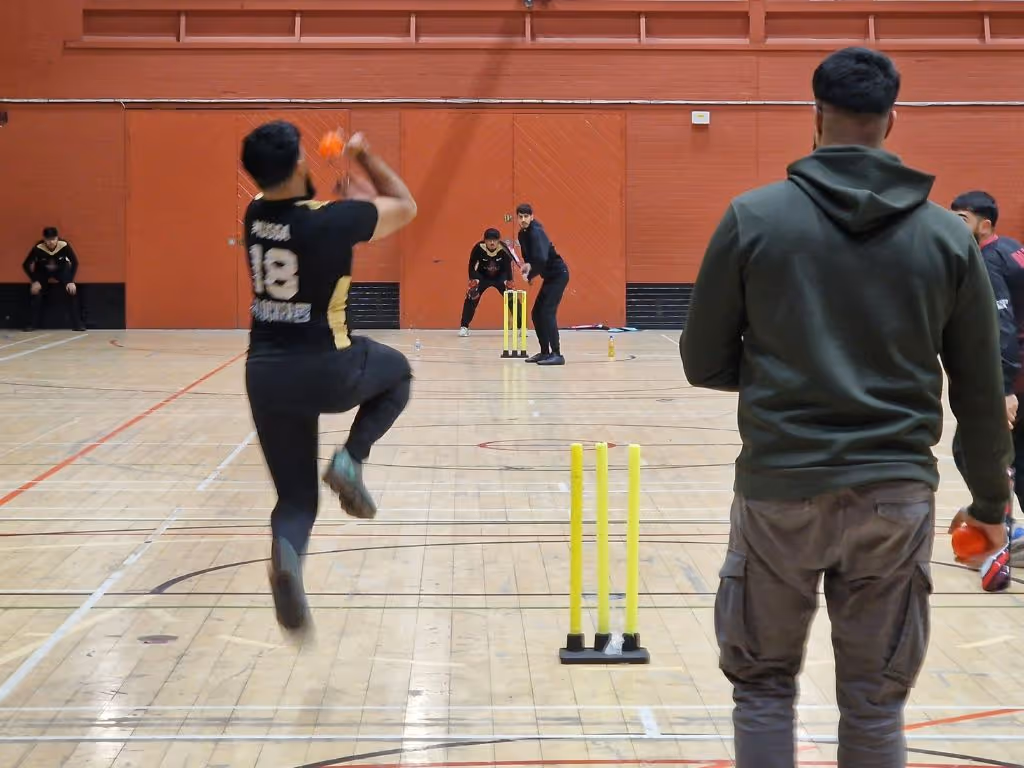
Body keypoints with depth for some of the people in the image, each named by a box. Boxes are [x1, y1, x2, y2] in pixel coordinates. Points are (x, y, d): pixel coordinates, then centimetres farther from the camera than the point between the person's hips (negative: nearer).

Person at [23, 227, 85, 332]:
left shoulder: (64, 246, -31)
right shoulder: (38, 248, -31)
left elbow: (75, 263, -18)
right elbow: (26, 265, -19)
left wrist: (71, 281, -23)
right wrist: (34, 281, -22)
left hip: (62, 271, 0)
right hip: (42, 272, 0)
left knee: (72, 291, -18)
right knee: (35, 292, -17)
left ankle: (77, 323, -9)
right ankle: (33, 323, 0)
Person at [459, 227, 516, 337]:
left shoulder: (504, 249, -26)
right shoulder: (478, 248, -26)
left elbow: (508, 268, -17)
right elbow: (472, 266, -15)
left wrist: (509, 282, -27)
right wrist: (473, 281, -24)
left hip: (500, 277, 0)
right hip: (482, 277, 0)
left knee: (512, 298, -12)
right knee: (471, 297, -17)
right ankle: (464, 327, -6)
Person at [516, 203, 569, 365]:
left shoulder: (536, 233, -20)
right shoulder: (523, 234, 8)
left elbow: (542, 259, -31)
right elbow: (528, 256, 16)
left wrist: (529, 275, -21)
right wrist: (527, 265, -6)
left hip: (558, 274, -9)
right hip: (550, 276, 9)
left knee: (547, 312, -17)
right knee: (536, 314, 10)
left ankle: (556, 355, -19)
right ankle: (545, 352, 17)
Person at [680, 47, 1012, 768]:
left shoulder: (754, 218, -5)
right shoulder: (948, 235, 1)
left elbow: (704, 364, 0)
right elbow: (982, 393, 5)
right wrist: (990, 501, 17)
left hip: (779, 490, -1)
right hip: (898, 494, 1)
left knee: (764, 686, 15)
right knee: (874, 706, 12)